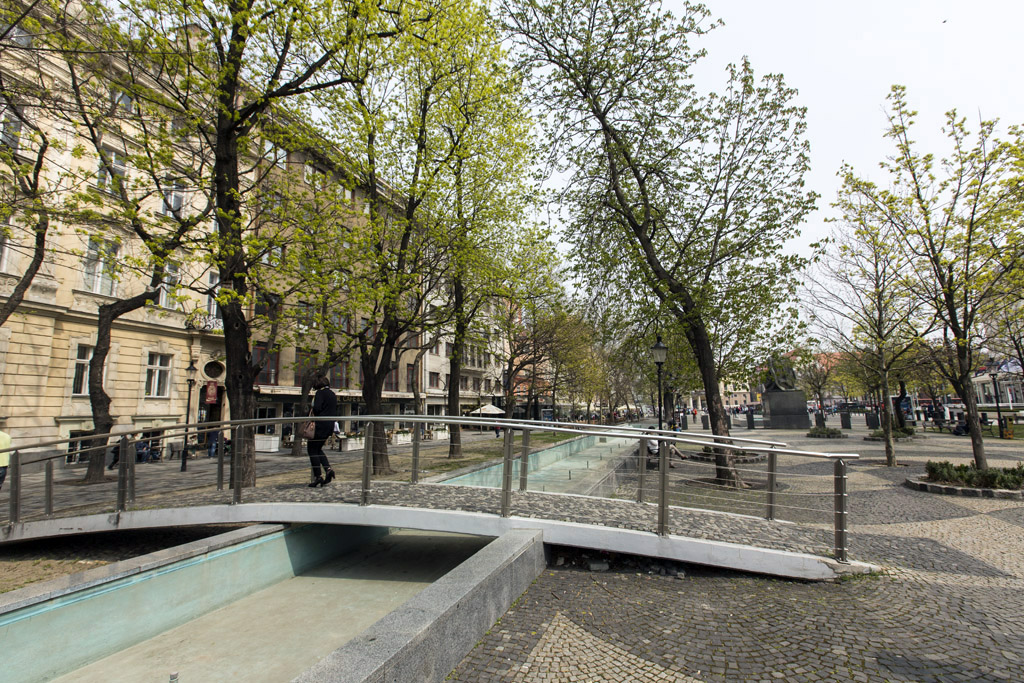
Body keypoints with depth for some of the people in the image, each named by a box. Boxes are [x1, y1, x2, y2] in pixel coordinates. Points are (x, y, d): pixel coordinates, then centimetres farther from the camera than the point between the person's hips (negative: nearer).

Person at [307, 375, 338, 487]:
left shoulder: (320, 392, -7)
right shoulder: (333, 394, 17)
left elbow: (317, 408, -18)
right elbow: (335, 412, 18)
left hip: (320, 424, -8)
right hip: (330, 425, 8)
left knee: (312, 449, 2)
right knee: (318, 448, 20)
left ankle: (318, 476, -3)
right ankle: (328, 469, 2)